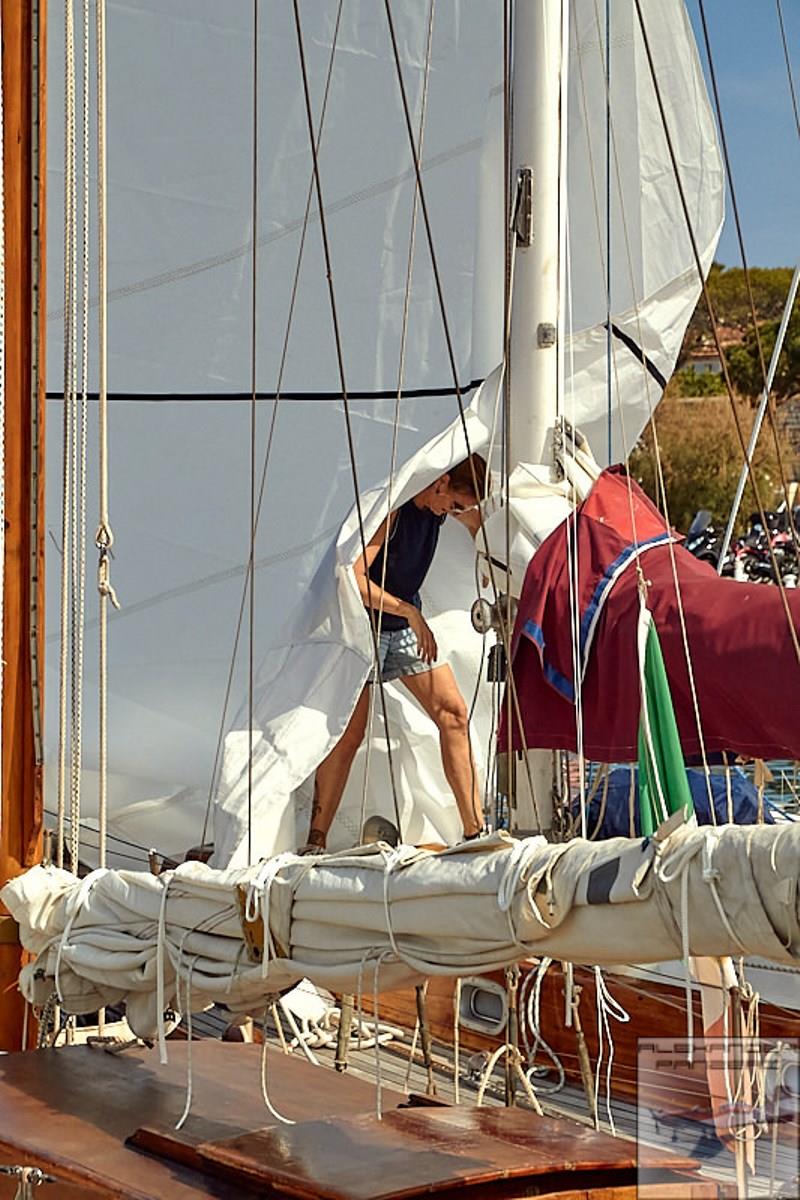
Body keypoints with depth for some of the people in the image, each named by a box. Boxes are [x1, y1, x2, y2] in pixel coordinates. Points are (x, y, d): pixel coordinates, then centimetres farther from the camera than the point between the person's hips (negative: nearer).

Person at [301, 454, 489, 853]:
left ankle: (475, 831, 1)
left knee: (454, 714, -1)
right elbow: (354, 577, -30)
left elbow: (479, 524, 24)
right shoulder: (392, 507, -25)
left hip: (408, 625, 7)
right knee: (348, 734, -8)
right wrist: (410, 611, -28)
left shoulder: (441, 503, -1)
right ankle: (316, 841, -1)